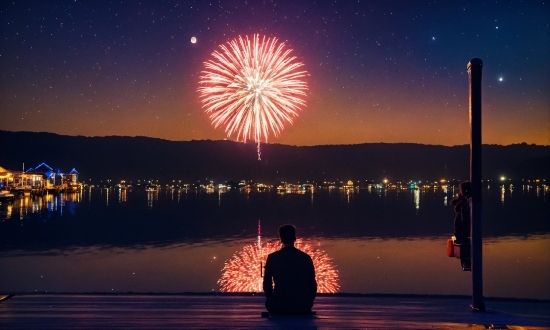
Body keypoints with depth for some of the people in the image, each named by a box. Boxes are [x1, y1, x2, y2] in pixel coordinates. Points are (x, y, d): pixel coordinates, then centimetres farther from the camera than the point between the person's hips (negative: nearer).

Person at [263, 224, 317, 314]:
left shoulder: (272, 258, -2)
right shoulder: (306, 258, 0)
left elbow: (267, 284, 4)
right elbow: (312, 284, 4)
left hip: (280, 305, 0)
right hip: (303, 305, 1)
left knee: (268, 302, 33)